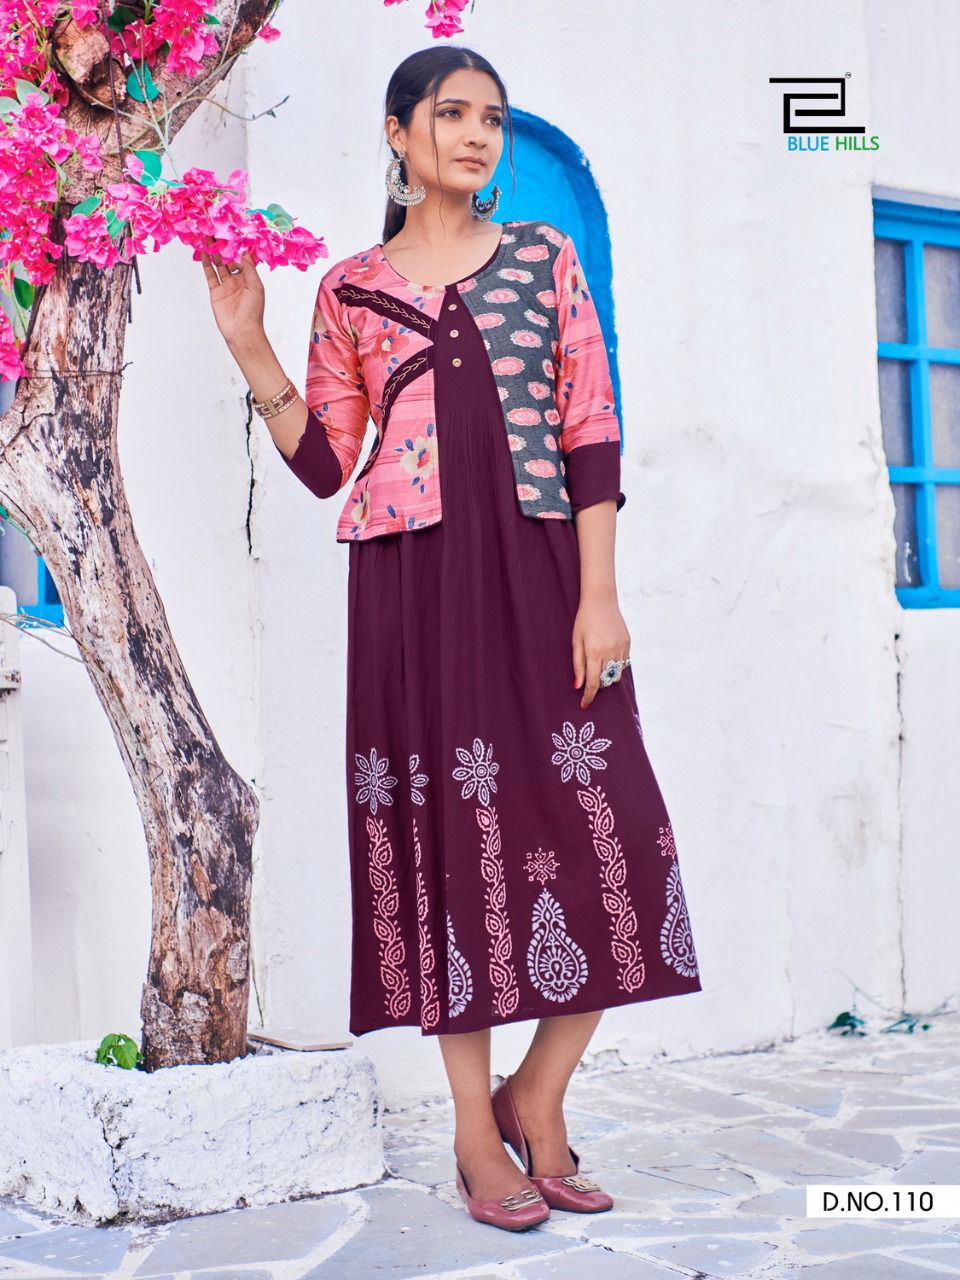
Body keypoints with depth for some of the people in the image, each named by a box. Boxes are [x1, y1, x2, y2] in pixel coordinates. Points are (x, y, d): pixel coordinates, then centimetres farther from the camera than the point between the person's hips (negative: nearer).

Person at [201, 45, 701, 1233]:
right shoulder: (349, 288, 10)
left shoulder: (545, 256, 11)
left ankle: (536, 1095, 13)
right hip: (412, 581, 0)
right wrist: (250, 351, -4)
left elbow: (592, 435, 4)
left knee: (604, 831, -7)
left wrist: (598, 594, -5)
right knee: (447, 829, 0)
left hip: (539, 568, 1)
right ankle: (478, 1133, 12)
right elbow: (324, 463, 6)